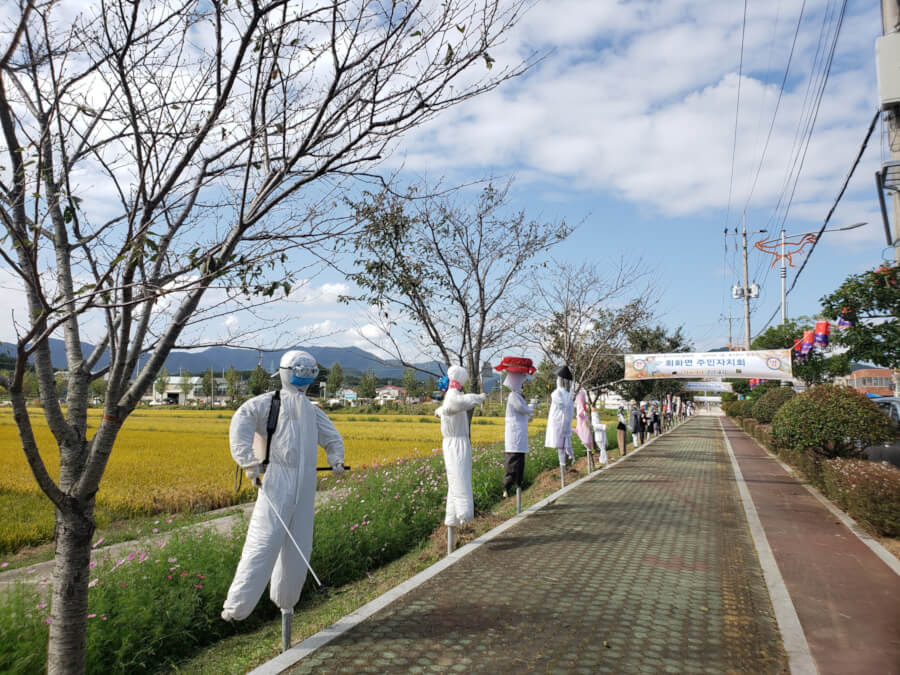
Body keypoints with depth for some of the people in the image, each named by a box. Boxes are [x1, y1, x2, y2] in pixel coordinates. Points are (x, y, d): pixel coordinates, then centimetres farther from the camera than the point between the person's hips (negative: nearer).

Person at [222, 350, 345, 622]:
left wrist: (336, 460, 1)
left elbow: (332, 437, 22)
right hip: (277, 479, -5)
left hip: (305, 483, 5)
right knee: (264, 541, -9)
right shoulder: (270, 402, 3)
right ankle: (237, 605, -1)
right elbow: (243, 418, -15)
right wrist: (249, 461, -23)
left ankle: (285, 600, 27)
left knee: (298, 545, 10)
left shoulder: (313, 411, 21)